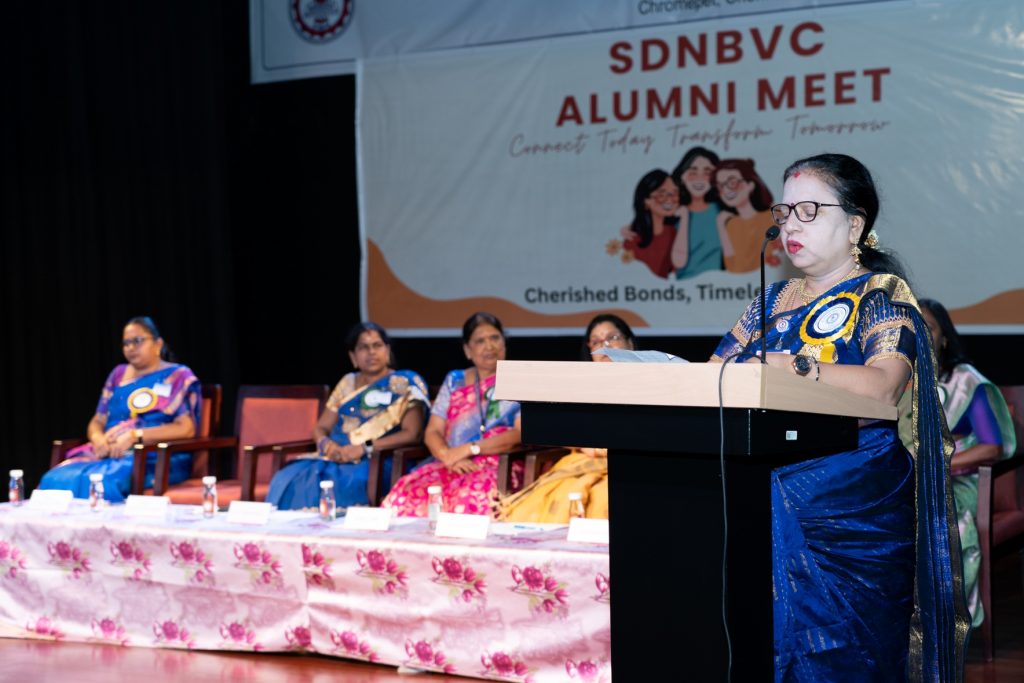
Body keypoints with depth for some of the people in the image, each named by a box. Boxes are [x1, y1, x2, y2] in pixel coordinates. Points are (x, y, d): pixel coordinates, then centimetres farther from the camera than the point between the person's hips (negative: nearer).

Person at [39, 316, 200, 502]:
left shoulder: (179, 377, 5)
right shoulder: (119, 374, 22)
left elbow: (186, 428, -8)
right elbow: (97, 421, 19)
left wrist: (135, 435, -18)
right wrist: (98, 438, -6)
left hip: (154, 459, -5)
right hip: (108, 453, 5)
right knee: (55, 479, -24)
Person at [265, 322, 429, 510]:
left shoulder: (403, 384, 5)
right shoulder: (347, 383, 21)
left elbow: (412, 434, -7)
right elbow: (320, 428, 21)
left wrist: (365, 447, -16)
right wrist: (326, 444, -4)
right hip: (337, 457, 5)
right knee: (286, 480, -25)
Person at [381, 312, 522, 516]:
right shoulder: (454, 381, 19)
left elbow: (520, 434, -6)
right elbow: (432, 432, 13)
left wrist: (467, 449, -14)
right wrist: (449, 456, -10)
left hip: (500, 467, -3)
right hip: (452, 466, 3)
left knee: (472, 496, -40)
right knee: (407, 491, -30)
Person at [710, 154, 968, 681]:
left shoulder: (881, 294, -2)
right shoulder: (774, 301, 18)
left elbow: (883, 385, -20)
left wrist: (787, 366, -27)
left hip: (851, 512, -5)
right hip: (774, 501, 5)